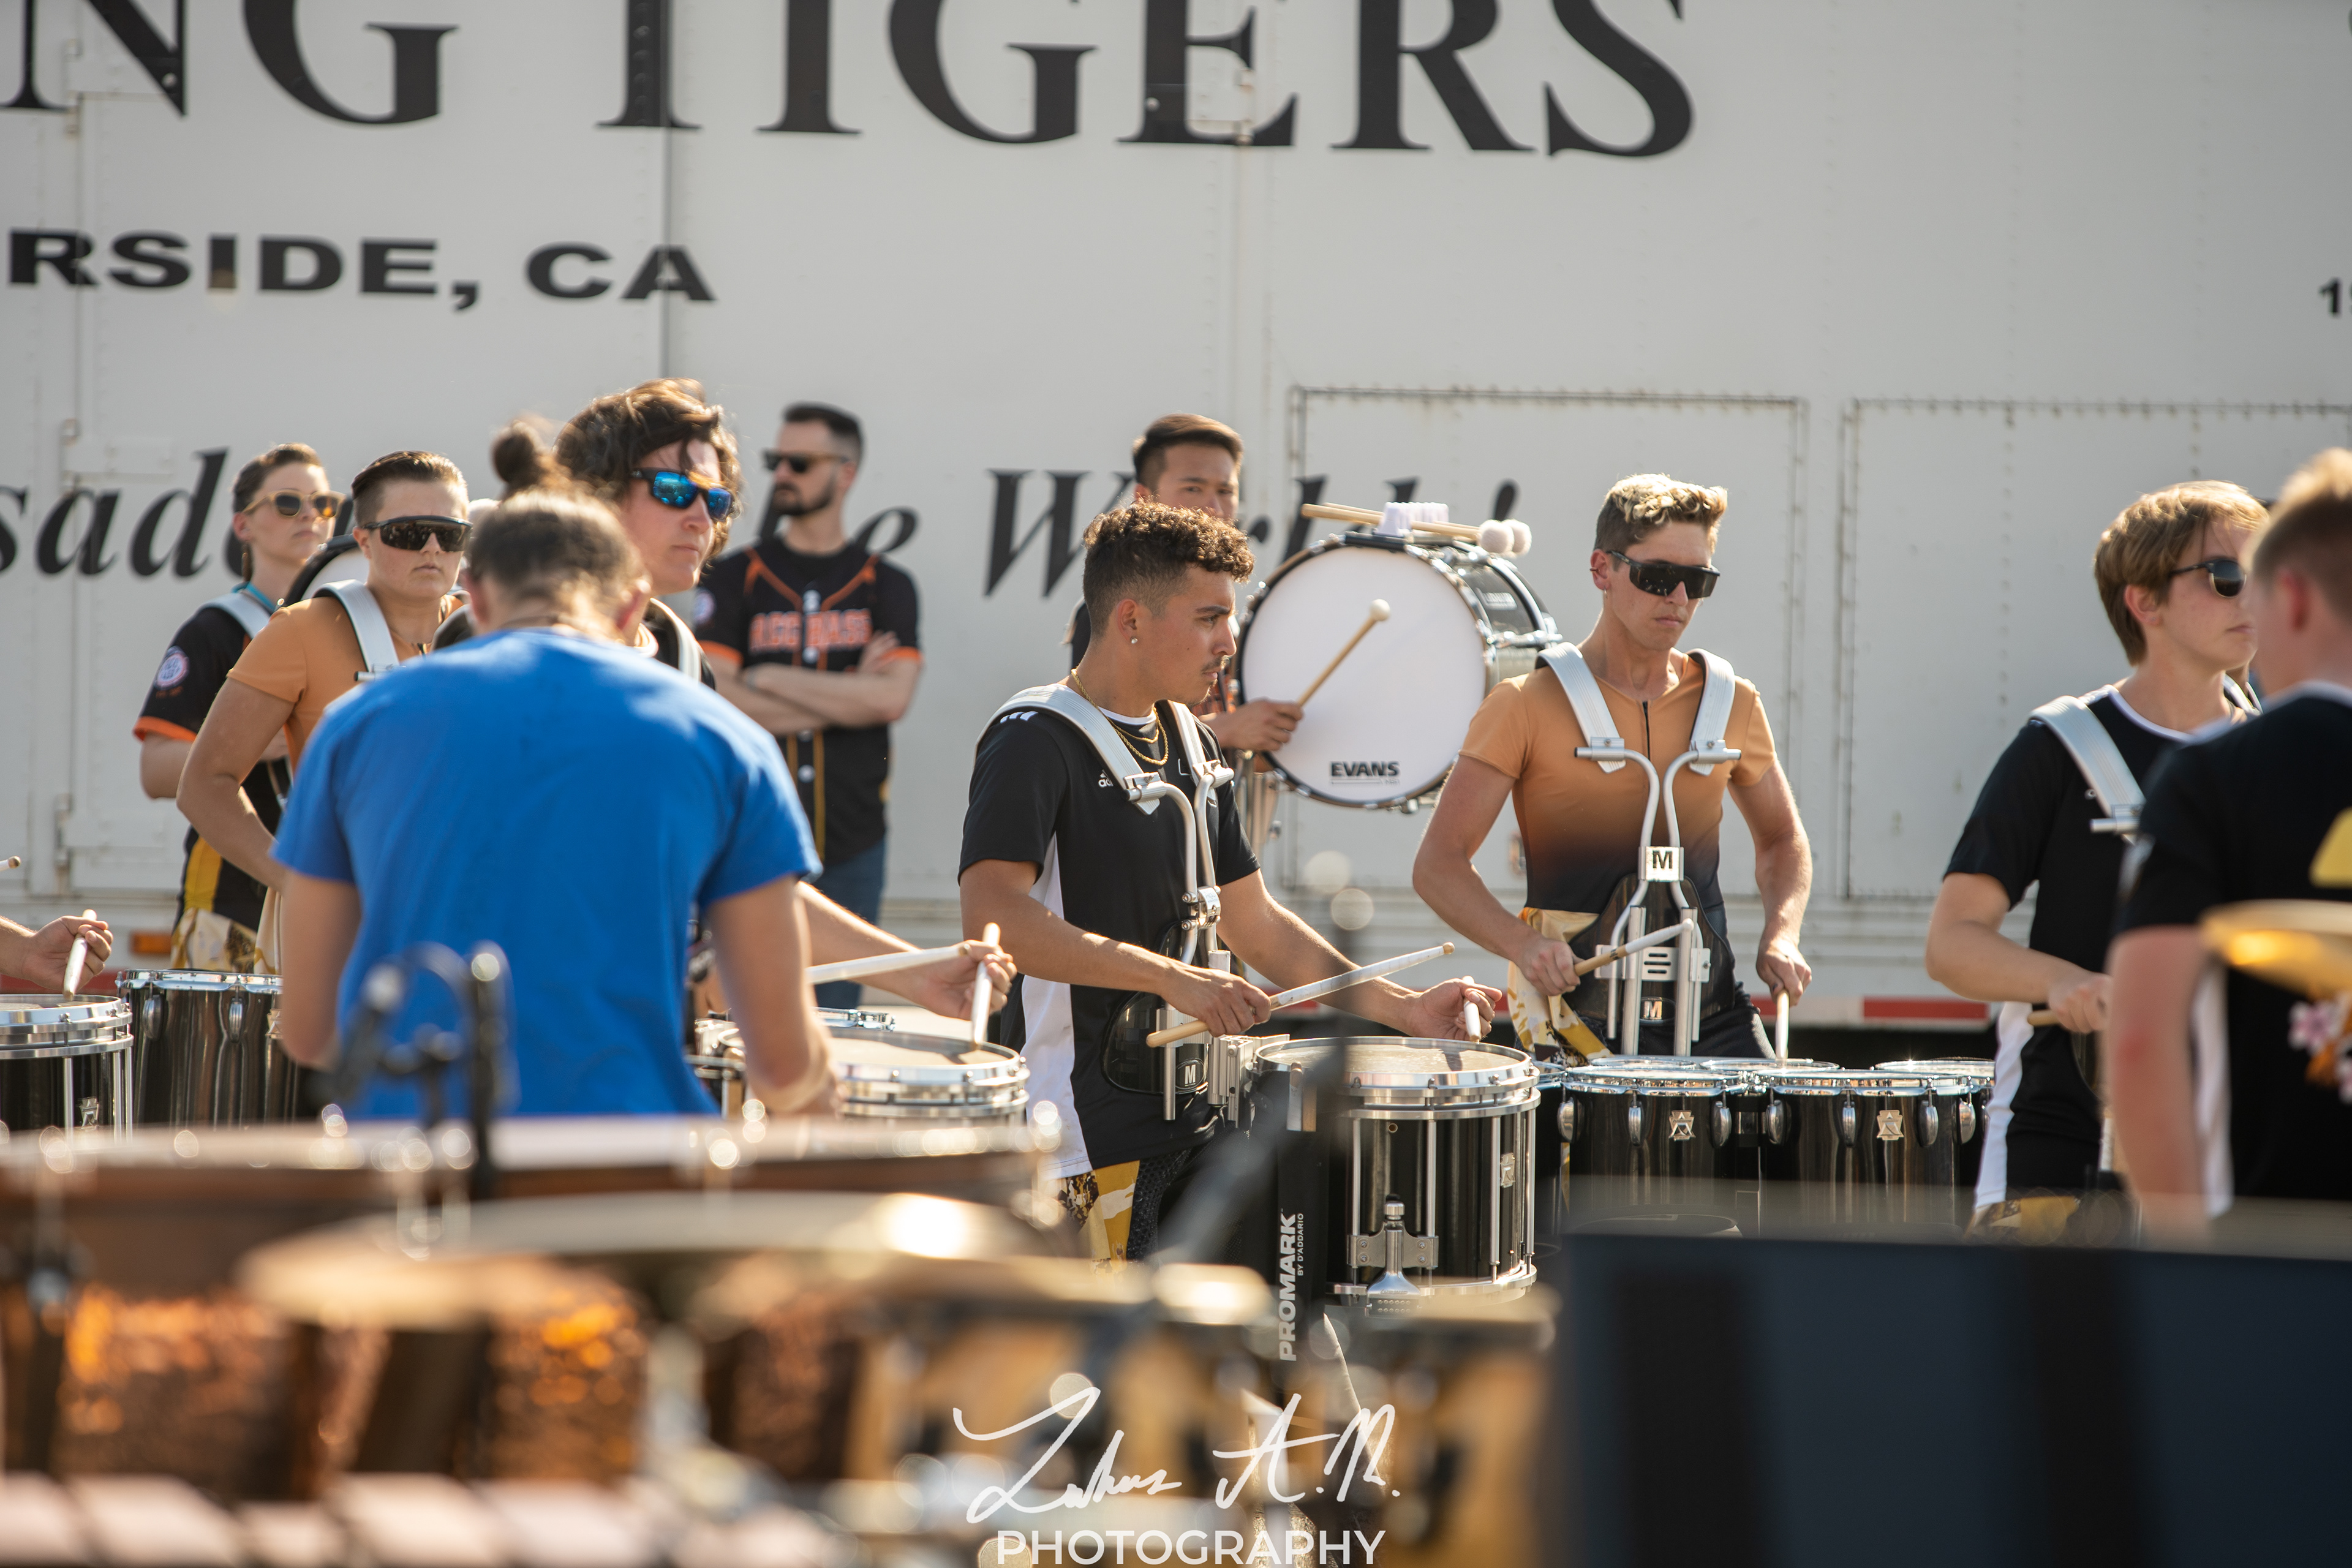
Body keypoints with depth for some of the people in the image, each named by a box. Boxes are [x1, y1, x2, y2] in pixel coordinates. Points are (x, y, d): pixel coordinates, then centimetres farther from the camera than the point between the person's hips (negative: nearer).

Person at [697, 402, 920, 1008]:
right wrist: (848, 697, -7)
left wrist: (771, 679, -8)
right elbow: (711, 701, -8)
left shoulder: (885, 587, 7)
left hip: (852, 841, 1)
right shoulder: (735, 579, 5)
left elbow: (892, 698, -8)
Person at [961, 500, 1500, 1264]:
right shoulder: (1035, 742, -13)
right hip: (1087, 1136, -9)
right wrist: (1172, 978, -32)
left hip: (1188, 1117, 9)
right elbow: (991, 914, -28)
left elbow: (1254, 923, 21)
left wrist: (1403, 1006, 11)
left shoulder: (1185, 742, 15)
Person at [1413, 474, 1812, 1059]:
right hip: (1583, 1013, -4)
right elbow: (1439, 864, -5)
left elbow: (1782, 839, 26)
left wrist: (1781, 933, 5)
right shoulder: (1527, 708, -2)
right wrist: (1520, 941, -23)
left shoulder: (1730, 704, 10)